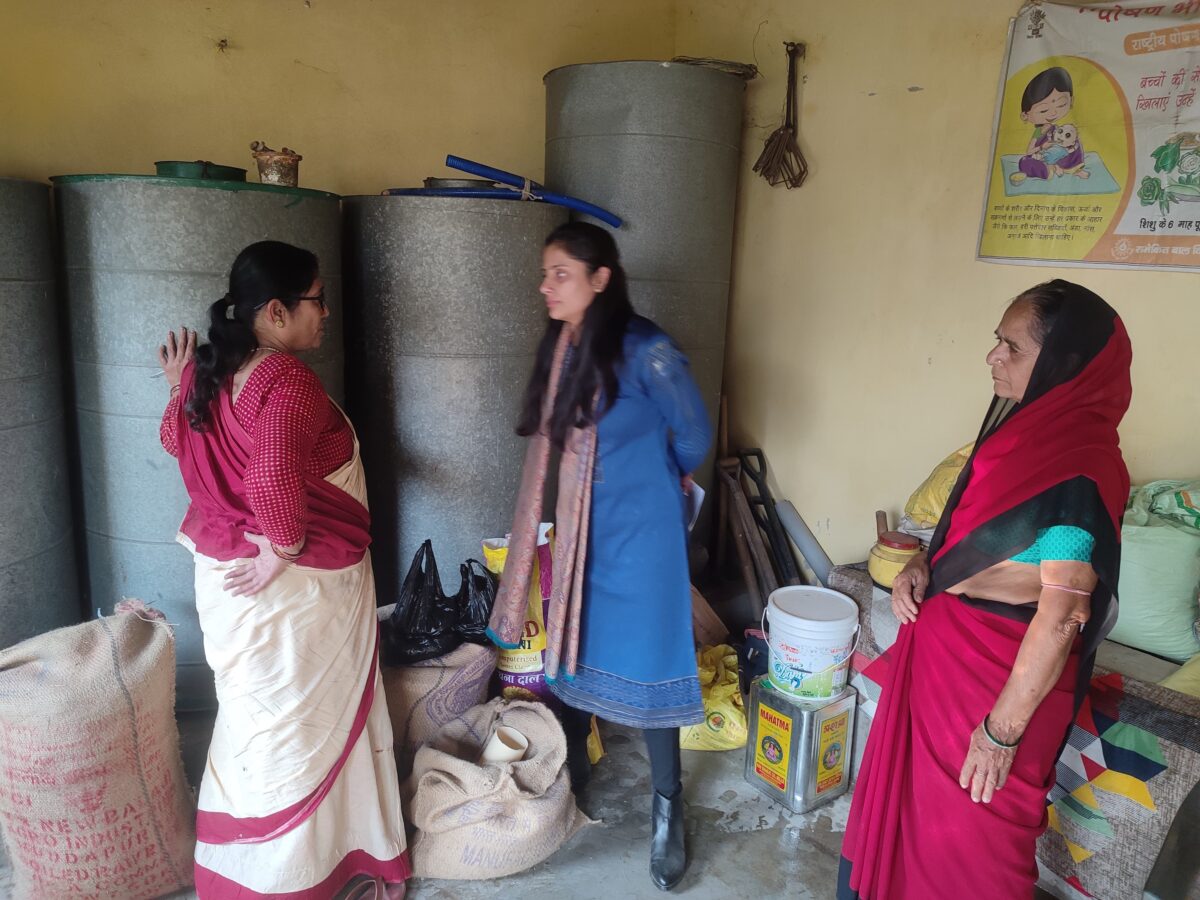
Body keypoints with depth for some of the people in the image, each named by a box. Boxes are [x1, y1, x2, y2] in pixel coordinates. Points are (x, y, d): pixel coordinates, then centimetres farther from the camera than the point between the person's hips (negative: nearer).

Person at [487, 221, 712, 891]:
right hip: (580, 526, 6)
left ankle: (669, 806, 23)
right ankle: (573, 766, 41)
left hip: (639, 530, -6)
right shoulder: (561, 347, 1)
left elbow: (695, 435, -7)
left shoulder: (645, 351, -20)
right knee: (574, 645, 18)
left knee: (643, 660, 3)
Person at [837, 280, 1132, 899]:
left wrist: (1002, 730, -18)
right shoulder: (1026, 427, 3)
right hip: (943, 649, 8)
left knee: (966, 830, 12)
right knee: (907, 790, 24)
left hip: (1000, 674, -8)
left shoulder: (1081, 473, -23)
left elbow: (1060, 619, -22)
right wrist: (922, 566, -3)